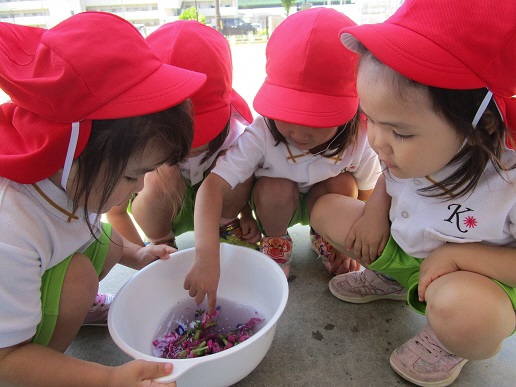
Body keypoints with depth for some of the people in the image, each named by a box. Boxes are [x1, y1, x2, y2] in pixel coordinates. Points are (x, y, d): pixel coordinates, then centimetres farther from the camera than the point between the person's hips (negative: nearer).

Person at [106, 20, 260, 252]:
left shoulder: (236, 132, -26)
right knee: (160, 177, -36)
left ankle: (226, 227, -1)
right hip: (160, 212, -1)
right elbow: (115, 211, -16)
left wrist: (247, 215, -18)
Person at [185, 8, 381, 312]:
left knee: (343, 183, -28)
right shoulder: (261, 135, -35)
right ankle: (276, 244, 1)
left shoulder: (358, 143, -27)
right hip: (277, 205, -1)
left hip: (324, 208, 2)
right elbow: (213, 185, -44)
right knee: (276, 188, -33)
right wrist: (207, 257, -54)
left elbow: (366, 198, -8)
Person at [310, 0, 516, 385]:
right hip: (403, 246, 6)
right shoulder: (411, 147, -16)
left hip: (482, 278, -5)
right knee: (327, 209, -5)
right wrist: (376, 209, -13)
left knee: (459, 311, -41)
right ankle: (391, 278, 14)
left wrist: (457, 254, -30)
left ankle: (450, 343, -1)